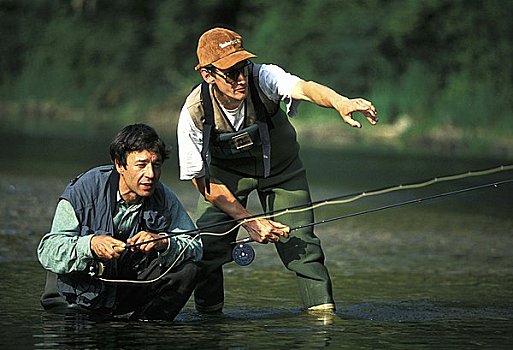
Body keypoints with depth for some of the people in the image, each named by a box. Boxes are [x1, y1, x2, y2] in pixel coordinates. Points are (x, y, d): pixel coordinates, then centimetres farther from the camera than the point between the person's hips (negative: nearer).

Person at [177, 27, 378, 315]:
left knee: (300, 241, -12)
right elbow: (203, 181, -21)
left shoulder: (262, 78, -33)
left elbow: (303, 88, -55)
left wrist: (340, 102, -76)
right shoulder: (194, 113, -29)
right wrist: (249, 220, -25)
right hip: (227, 173, 0)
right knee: (208, 242, -14)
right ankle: (208, 311, 9)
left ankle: (324, 309, 2)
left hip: (280, 166, 0)